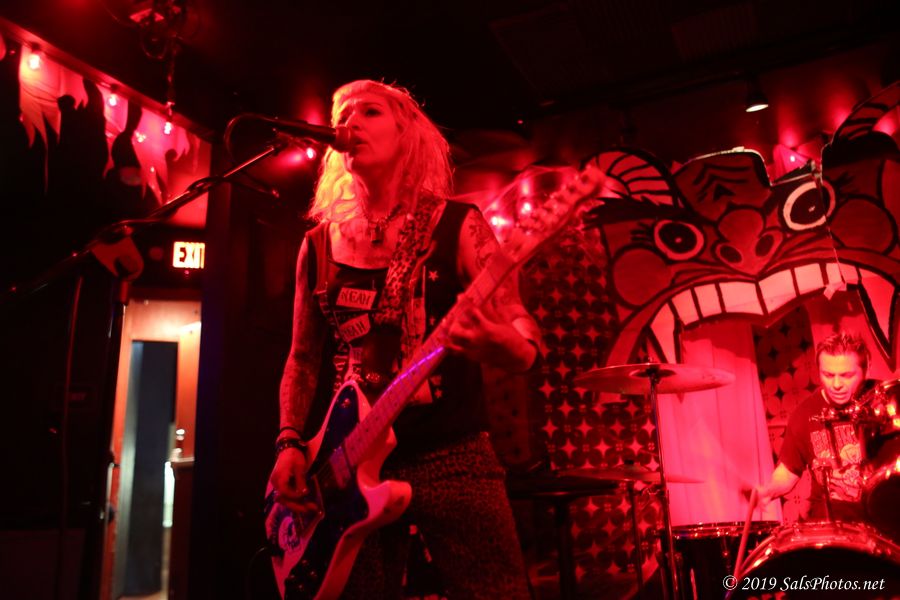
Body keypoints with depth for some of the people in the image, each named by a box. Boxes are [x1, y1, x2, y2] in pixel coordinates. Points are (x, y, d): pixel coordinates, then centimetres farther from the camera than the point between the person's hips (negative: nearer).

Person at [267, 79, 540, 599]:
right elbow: (303, 358, 14)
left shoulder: (457, 225, 0)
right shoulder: (319, 244, 10)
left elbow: (521, 332, -5)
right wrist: (289, 443, 1)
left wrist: (506, 346, -28)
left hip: (450, 455, -3)